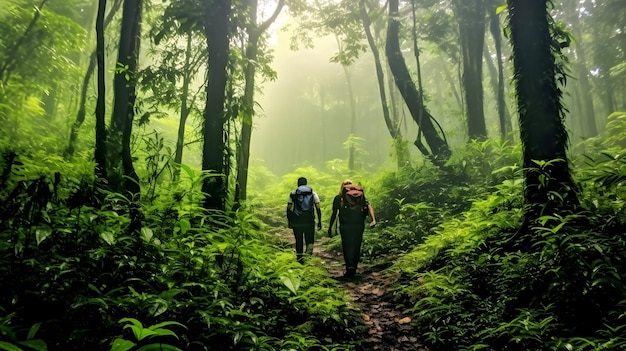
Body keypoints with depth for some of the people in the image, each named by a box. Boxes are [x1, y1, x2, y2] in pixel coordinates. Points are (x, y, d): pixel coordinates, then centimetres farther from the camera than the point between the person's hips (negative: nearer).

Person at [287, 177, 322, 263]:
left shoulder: (293, 193, 6)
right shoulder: (313, 193, 7)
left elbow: (289, 208, 1)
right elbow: (318, 208, 0)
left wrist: (289, 220, 11)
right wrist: (319, 221, 3)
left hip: (297, 222, 0)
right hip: (309, 221, 0)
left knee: (299, 241, 12)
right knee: (310, 240, 11)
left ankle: (299, 259, 16)